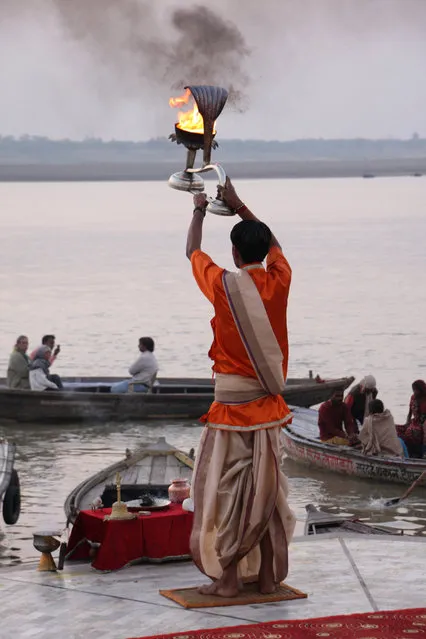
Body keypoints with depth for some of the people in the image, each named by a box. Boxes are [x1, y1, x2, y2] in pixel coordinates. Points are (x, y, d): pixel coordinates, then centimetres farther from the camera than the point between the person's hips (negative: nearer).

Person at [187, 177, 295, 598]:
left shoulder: (223, 286, -12)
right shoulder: (278, 282, -2)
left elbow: (192, 251, 8)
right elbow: (274, 246, 20)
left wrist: (199, 210, 24)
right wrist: (239, 206, 25)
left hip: (231, 400, -4)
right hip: (268, 401, 4)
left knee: (227, 486, 1)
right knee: (266, 486, 9)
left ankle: (228, 577, 0)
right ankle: (268, 575, 13)